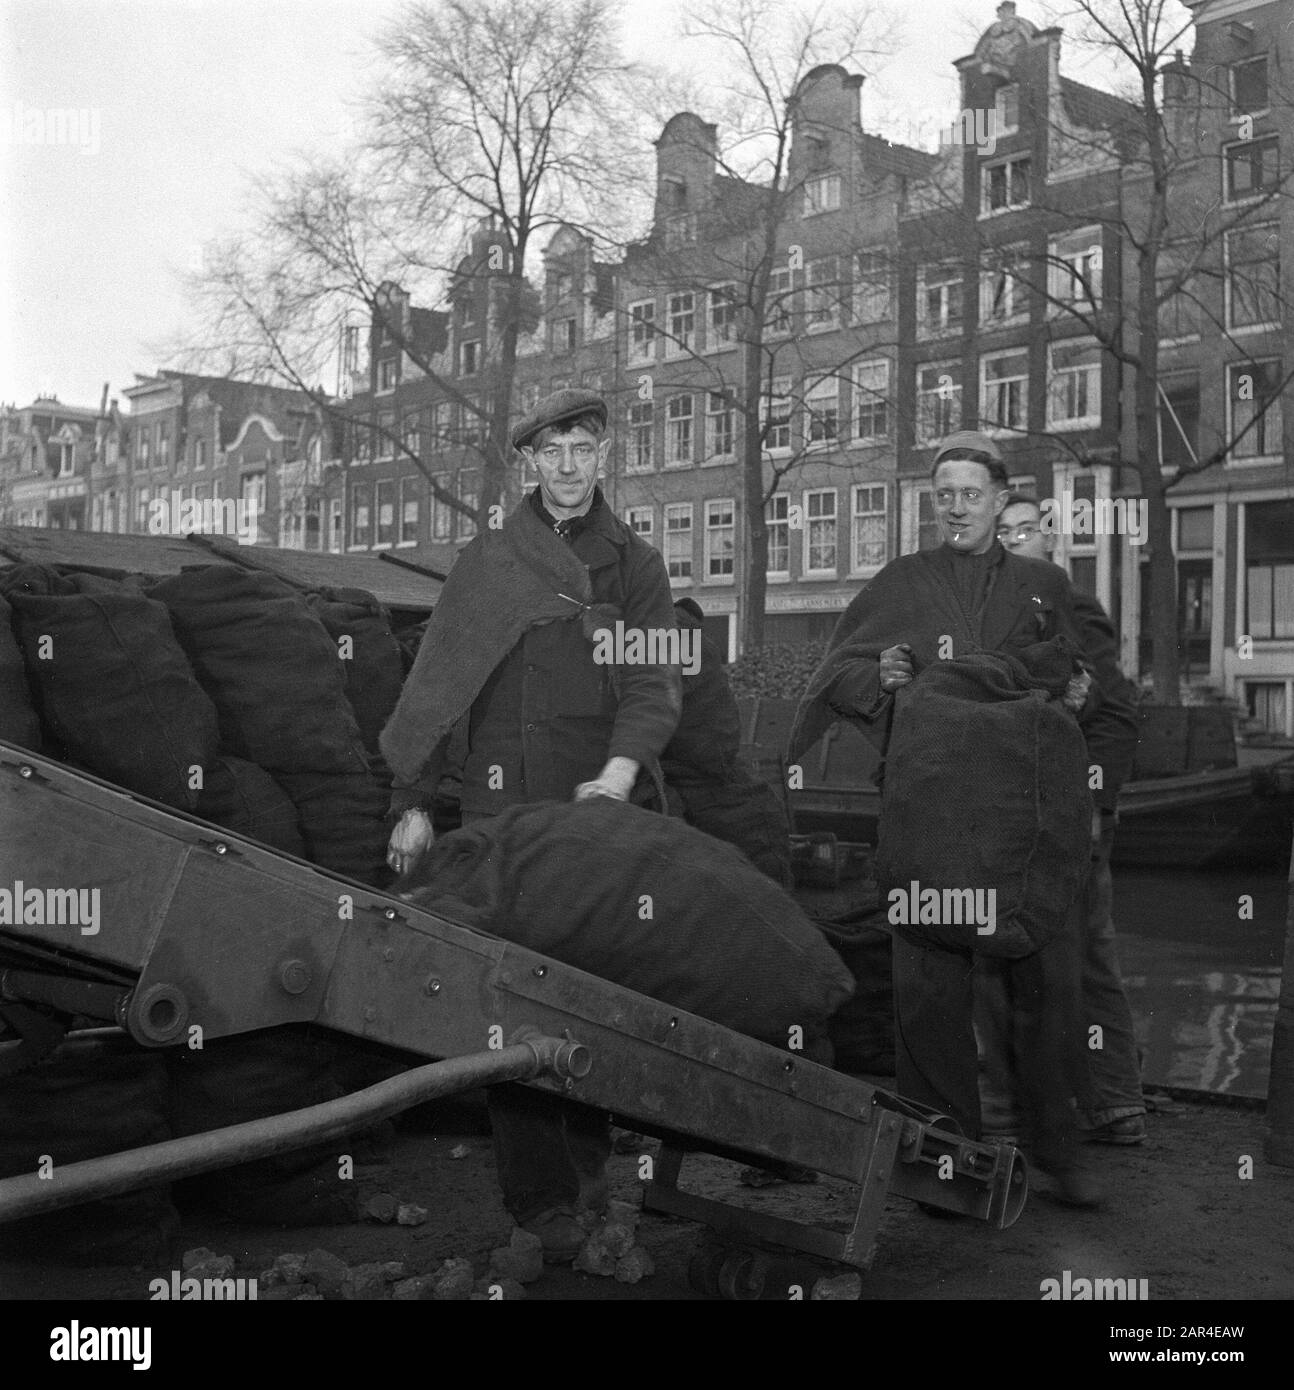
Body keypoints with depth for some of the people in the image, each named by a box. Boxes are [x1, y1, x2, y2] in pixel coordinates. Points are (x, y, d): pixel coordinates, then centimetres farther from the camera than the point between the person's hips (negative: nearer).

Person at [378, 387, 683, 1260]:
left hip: (601, 805, 1)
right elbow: (435, 685, 7)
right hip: (503, 807, -1)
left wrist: (619, 772, -17)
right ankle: (541, 1198, -1)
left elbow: (656, 684, 1)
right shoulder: (487, 563, 8)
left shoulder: (636, 566, 11)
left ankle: (589, 1161, 24)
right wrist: (414, 801, 1)